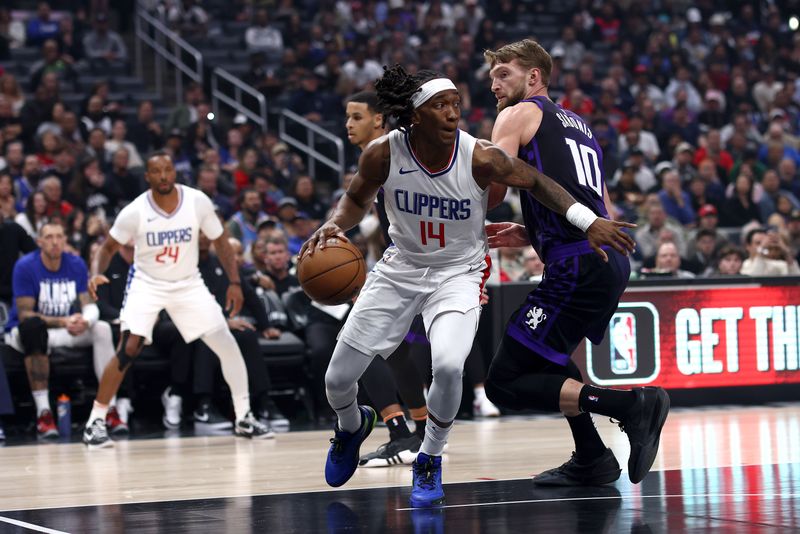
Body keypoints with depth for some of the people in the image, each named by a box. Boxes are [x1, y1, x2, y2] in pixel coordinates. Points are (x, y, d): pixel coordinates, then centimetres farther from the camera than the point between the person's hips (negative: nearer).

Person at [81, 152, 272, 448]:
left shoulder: (197, 202, -14)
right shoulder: (135, 212, -17)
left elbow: (220, 241, 0)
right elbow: (108, 247, -6)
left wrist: (234, 282, -6)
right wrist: (96, 273, -26)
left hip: (188, 284, 2)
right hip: (147, 284, -2)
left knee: (227, 344, -5)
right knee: (128, 349, -20)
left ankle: (244, 418, 11)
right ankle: (95, 421, -10)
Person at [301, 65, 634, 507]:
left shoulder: (480, 158, -23)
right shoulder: (383, 154, -18)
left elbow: (535, 182, -8)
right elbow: (358, 198, 2)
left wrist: (590, 222, -15)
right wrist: (334, 225, -19)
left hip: (458, 273, -2)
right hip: (401, 267, 2)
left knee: (448, 366, -30)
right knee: (338, 378, 3)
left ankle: (430, 461, -1)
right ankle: (352, 426, 43)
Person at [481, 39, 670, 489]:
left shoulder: (519, 115, 5)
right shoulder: (578, 125, 29)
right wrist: (529, 235, 24)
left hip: (579, 267, -9)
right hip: (612, 260, 9)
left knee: (506, 383, -9)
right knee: (545, 351, 33)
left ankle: (633, 404, -19)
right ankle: (592, 460, 29)